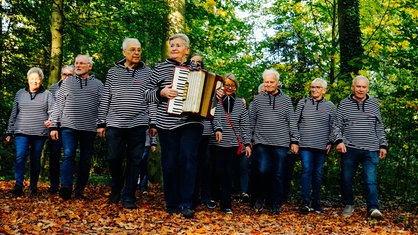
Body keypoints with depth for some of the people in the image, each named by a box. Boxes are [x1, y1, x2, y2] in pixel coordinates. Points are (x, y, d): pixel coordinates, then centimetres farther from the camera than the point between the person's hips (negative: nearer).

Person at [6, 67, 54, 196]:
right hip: (22, 132, 1)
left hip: (40, 133, 0)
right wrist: (9, 132, 13)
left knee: (36, 160, 5)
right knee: (20, 156, -15)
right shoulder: (20, 93, 13)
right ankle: (18, 185, -17)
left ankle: (33, 186, 15)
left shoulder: (47, 95, 8)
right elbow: (13, 114, 15)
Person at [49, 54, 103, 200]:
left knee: (86, 161, 4)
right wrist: (53, 126, 5)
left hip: (89, 128, 1)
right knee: (68, 155, -16)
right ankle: (66, 187, -22)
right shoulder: (67, 83, 12)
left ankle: (79, 190, 13)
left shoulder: (97, 85, 10)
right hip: (69, 126, -1)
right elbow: (58, 105, 11)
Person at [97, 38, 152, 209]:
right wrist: (101, 123, 5)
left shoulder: (147, 73, 6)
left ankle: (128, 197, 9)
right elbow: (105, 99, 9)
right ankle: (116, 188, 27)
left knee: (134, 161, 1)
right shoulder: (113, 73, 8)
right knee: (113, 159, 2)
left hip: (138, 125, -1)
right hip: (115, 124, 1)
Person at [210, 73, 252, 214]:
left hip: (233, 143, 2)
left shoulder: (240, 103, 10)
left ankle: (226, 205, 4)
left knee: (228, 174, -1)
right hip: (217, 143, -2)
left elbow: (245, 124, 8)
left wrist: (247, 143, 1)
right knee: (219, 171, -5)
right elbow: (215, 116, -15)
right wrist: (218, 129, -35)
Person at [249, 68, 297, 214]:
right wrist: (249, 140, 8)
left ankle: (276, 205, 14)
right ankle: (259, 199, 8)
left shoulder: (286, 100, 8)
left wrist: (294, 141, 5)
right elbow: (251, 121, 11)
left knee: (278, 175, 3)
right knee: (262, 170, -14)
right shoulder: (258, 99, 8)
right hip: (261, 142, -1)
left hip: (281, 143, 1)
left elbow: (291, 122, 9)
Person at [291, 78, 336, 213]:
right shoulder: (302, 103, 6)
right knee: (307, 170, -11)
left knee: (318, 173, 6)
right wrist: (295, 141, 0)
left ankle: (315, 202, 15)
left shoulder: (330, 106, 7)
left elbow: (332, 126, 10)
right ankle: (305, 201, -10)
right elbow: (295, 123, 6)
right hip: (305, 144, -1)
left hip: (321, 146, 1)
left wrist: (330, 142, 2)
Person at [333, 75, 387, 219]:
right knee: (346, 179, 6)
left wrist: (383, 145, 10)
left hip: (370, 150, 0)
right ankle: (349, 205, 22)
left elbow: (379, 126, 15)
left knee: (370, 180, -6)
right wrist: (339, 141, -9)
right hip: (349, 148, 0)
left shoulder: (374, 103, 11)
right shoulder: (344, 104, 6)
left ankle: (373, 208, -3)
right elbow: (337, 125, 6)